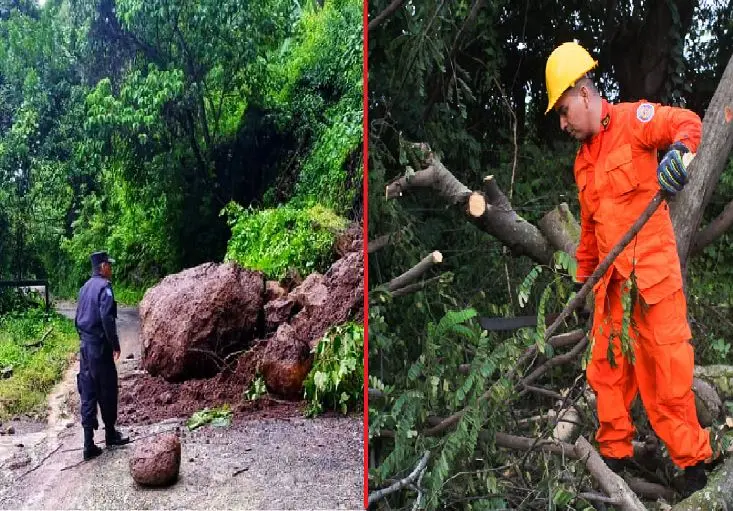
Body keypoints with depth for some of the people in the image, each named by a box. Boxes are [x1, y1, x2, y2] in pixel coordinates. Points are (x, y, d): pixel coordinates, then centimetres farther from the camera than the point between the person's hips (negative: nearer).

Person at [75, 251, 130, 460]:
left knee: (87, 395, 6)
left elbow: (78, 319, 17)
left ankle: (89, 444, 8)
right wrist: (115, 345, -12)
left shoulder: (85, 287, 12)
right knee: (107, 392, 8)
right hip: (100, 348, -8)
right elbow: (107, 319, -20)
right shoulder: (104, 286, -13)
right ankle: (110, 434, 22)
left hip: (85, 347, 8)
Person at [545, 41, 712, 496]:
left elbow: (688, 122, -17)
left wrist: (679, 150, -39)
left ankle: (693, 460, 17)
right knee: (607, 368, 10)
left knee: (668, 372, -1)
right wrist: (583, 277, 22)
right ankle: (614, 453, 26)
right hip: (612, 283, 7)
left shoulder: (633, 119, -3)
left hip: (654, 272, -7)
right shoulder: (583, 162, 17)